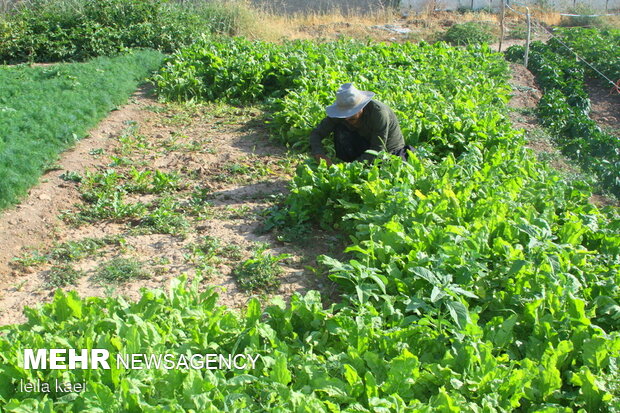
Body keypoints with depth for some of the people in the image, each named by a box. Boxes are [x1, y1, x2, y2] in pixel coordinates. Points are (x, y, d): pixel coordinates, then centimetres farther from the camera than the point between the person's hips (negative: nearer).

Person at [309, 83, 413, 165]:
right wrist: (319, 153, -37)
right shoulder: (341, 112, -19)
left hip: (390, 150, -4)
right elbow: (317, 133, -16)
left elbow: (378, 150, -32)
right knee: (340, 130, -23)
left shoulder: (379, 112, -33)